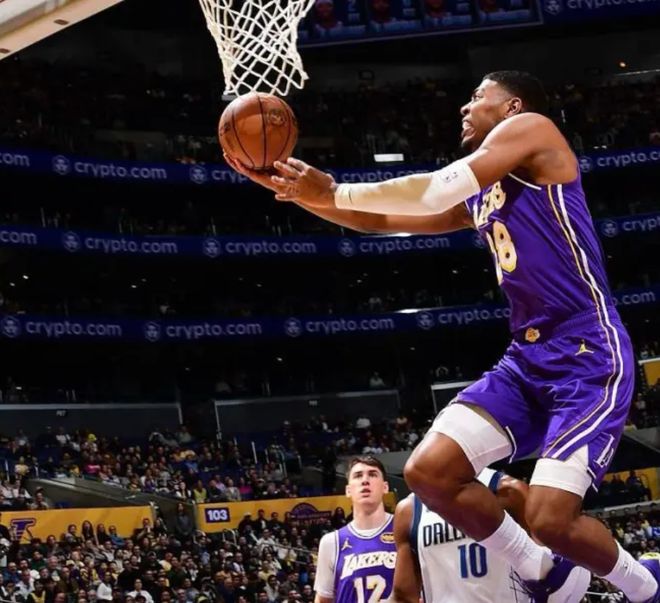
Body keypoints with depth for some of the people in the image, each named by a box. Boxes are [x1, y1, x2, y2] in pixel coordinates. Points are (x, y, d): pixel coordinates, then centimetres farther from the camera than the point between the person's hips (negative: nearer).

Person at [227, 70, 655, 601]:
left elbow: (433, 192, -15)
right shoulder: (478, 194, 21)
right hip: (527, 357, 8)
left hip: (589, 352, -8)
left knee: (550, 518, -19)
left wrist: (338, 194, -9)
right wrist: (298, 192, 13)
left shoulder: (530, 128, -4)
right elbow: (381, 221, 23)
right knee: (429, 471, -6)